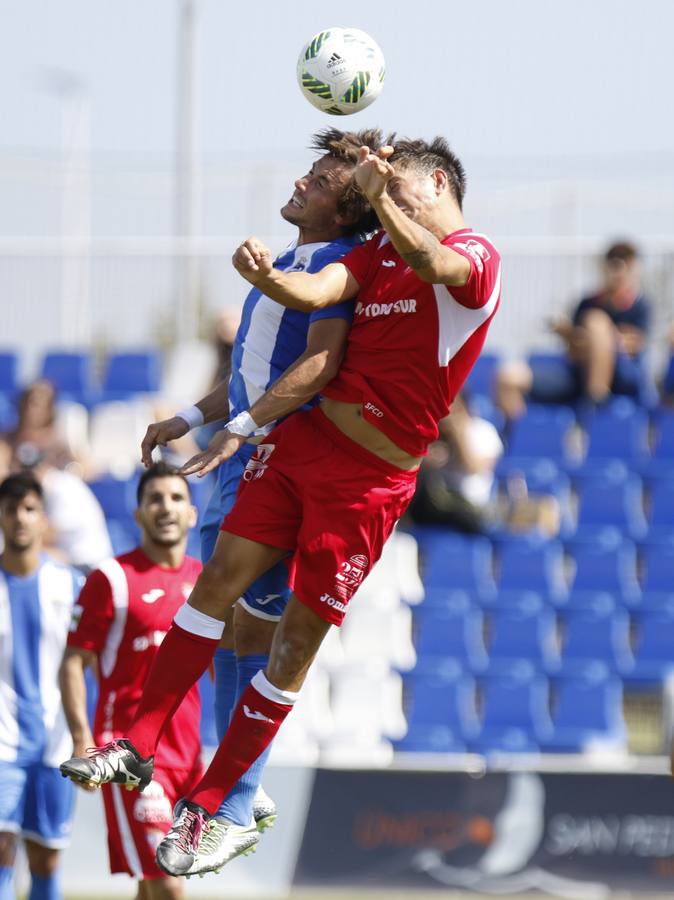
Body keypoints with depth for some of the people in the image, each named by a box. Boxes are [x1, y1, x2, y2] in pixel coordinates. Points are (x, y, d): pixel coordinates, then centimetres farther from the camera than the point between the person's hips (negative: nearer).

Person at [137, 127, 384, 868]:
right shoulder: (290, 262, 19)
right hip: (245, 462, 10)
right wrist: (189, 418, 26)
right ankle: (243, 788, 23)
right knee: (220, 621, 14)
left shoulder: (340, 263, -12)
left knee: (249, 628, -9)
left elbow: (320, 363, -25)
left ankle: (236, 810, -4)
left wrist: (241, 427, -31)